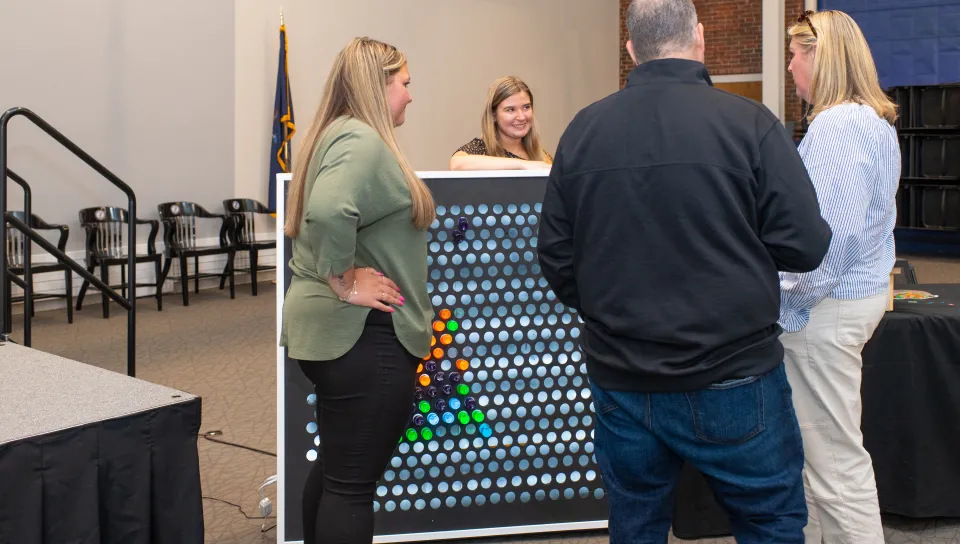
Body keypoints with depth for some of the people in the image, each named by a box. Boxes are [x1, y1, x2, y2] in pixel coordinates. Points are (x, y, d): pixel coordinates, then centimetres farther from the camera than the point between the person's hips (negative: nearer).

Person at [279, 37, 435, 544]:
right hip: (364, 334, -10)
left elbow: (315, 218, 26)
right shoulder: (364, 141, -17)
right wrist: (345, 284, -23)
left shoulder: (334, 135, 14)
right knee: (353, 483, -1)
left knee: (334, 466, 21)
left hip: (325, 329, 10)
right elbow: (329, 212, -36)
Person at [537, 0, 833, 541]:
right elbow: (805, 245, -10)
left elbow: (555, 256, 4)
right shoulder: (749, 123, -12)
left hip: (621, 380, 4)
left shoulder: (583, 130, -1)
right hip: (732, 376, -3)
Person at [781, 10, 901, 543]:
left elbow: (828, 233, -25)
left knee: (836, 459, -2)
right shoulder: (876, 121, 13)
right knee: (831, 451, 19)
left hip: (827, 304, -11)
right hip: (864, 288, 11)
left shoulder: (838, 125, -20)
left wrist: (792, 289, -13)